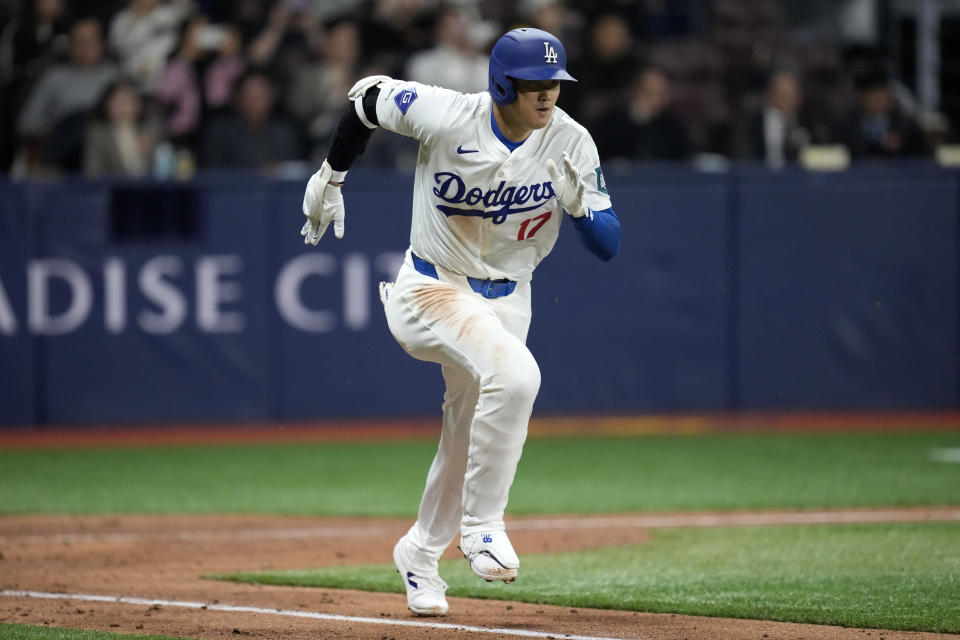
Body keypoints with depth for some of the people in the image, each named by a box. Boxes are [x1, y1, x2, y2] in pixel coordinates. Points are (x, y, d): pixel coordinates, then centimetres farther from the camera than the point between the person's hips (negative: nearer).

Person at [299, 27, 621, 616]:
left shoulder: (571, 143, -13)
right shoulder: (446, 116, -22)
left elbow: (609, 245, -11)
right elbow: (369, 96, -3)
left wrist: (579, 204, -32)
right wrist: (330, 177, 7)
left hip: (506, 300, 5)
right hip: (430, 290, -5)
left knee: (469, 435, 16)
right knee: (514, 374, -32)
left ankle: (421, 554, 42)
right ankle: (481, 524, -18)